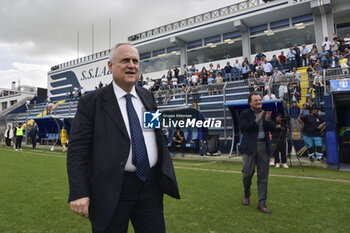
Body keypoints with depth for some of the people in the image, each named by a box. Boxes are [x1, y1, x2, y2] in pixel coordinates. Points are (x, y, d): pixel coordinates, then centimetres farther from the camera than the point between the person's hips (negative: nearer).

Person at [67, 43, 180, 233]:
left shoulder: (148, 97, 9)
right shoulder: (91, 102, -5)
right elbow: (77, 149, -7)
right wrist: (79, 193, -15)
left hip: (151, 184, 5)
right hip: (112, 189, -4)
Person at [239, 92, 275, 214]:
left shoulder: (265, 114, 14)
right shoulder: (245, 114, 1)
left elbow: (272, 129, 7)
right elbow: (244, 128, -13)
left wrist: (268, 121, -12)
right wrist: (257, 120, -18)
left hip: (264, 147, 4)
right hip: (250, 146, -3)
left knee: (263, 176, 5)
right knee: (247, 173, 2)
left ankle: (261, 203, 15)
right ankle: (247, 194, 31)